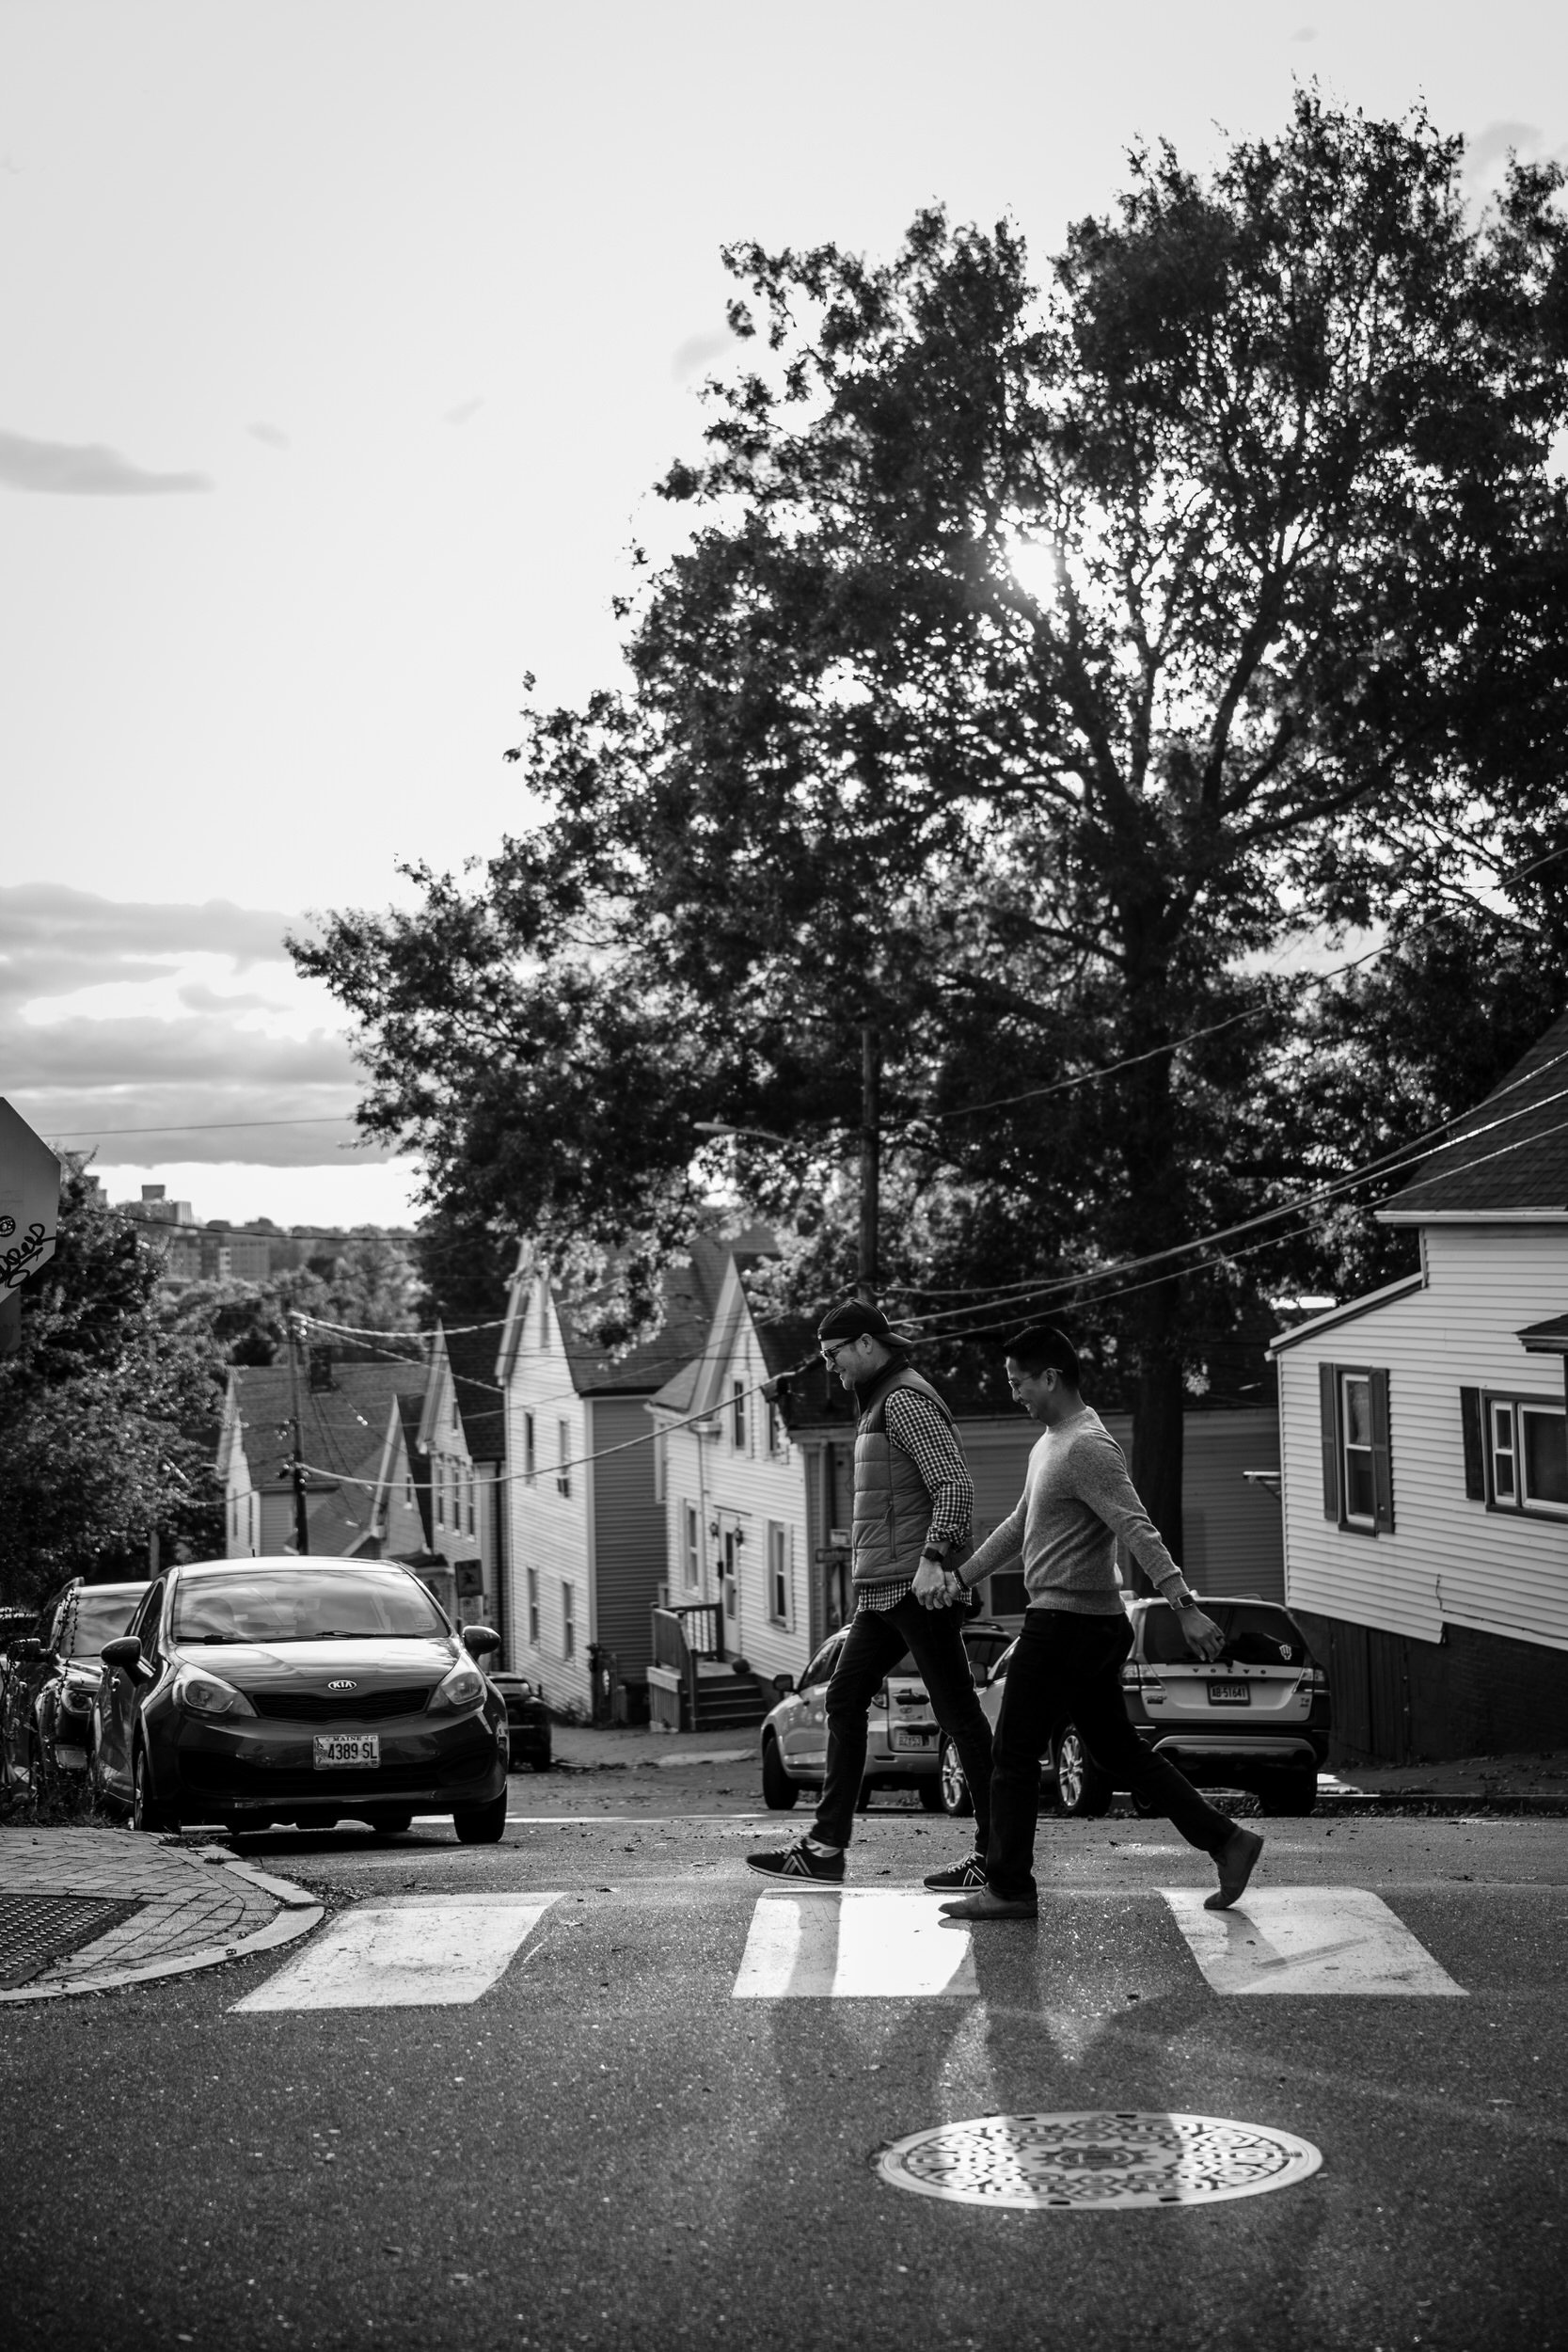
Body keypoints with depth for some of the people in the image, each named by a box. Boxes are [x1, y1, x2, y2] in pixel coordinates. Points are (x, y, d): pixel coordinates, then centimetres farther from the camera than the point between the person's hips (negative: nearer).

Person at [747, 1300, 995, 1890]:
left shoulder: (906, 1400, -12)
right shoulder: (880, 1403, 20)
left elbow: (955, 1485, -21)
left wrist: (933, 1556, -30)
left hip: (917, 1586, -11)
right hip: (884, 1591, 11)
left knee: (958, 1714, -5)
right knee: (845, 1700, 9)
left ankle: (996, 1855, -1)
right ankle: (824, 1849, 10)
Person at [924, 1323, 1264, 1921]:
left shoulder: (1086, 1447, -16)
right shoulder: (1051, 1442, 16)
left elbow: (1137, 1529, -24)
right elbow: (1019, 1526, 26)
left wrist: (1184, 1606, -31)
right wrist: (959, 1579, 26)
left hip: (1066, 1622, -10)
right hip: (1094, 1625, 10)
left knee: (1014, 1754, -2)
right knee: (1118, 1750, 13)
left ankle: (1008, 1889, 4)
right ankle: (1227, 1841, 14)